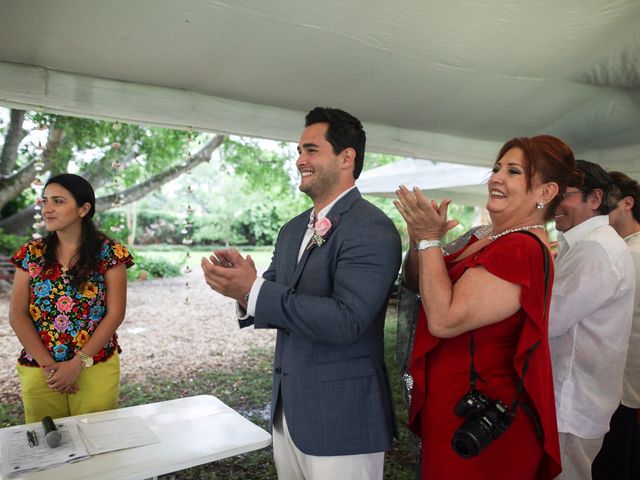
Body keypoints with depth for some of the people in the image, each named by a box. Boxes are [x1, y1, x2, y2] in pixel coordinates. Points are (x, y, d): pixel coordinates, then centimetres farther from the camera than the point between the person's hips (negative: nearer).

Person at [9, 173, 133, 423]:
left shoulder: (109, 253, -7)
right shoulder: (31, 253, 2)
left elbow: (115, 314, -8)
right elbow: (18, 315, 0)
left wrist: (78, 363, -13)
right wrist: (47, 364, -9)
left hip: (96, 368, -2)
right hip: (39, 370, 3)